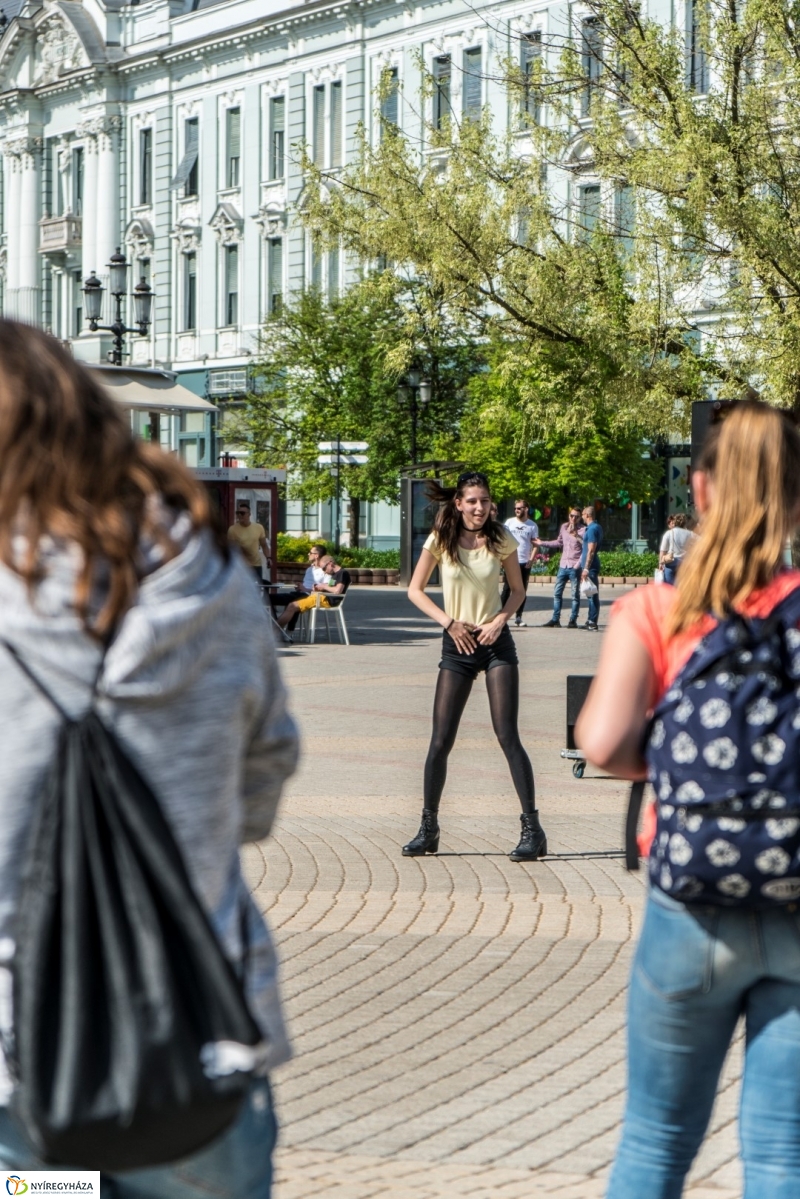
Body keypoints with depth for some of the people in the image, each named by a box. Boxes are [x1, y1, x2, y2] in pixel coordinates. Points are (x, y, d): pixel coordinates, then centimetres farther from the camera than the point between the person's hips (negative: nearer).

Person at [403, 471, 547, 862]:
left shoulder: (501, 540, -2)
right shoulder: (441, 540, -2)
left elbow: (517, 590, 8)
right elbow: (415, 590, 3)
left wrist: (500, 619, -10)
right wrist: (448, 622, -9)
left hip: (495, 642, -1)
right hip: (457, 644, 1)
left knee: (508, 737, -8)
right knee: (440, 741, 1)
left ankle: (532, 829, -6)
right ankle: (428, 828, 13)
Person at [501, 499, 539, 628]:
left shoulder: (532, 525, 3)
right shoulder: (510, 522, 2)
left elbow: (535, 544, 3)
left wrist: (531, 559, -9)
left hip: (525, 563, 1)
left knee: (522, 591, 6)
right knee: (507, 589, -1)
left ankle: (518, 617, 12)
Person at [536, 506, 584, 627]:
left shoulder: (582, 530, -8)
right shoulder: (564, 527, 9)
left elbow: (585, 550, -10)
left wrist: (578, 565, -17)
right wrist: (542, 543, 23)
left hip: (575, 567, -6)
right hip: (563, 565, 6)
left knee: (575, 595, 2)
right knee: (557, 593, 7)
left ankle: (573, 620, 7)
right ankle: (555, 620, 12)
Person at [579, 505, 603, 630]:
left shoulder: (592, 529, -16)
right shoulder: (595, 527, 15)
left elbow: (591, 550, -21)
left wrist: (586, 568, -22)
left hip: (590, 567, -10)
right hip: (591, 566, 10)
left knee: (592, 595, -7)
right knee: (591, 595, 14)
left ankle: (593, 623, -6)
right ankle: (591, 621, 19)